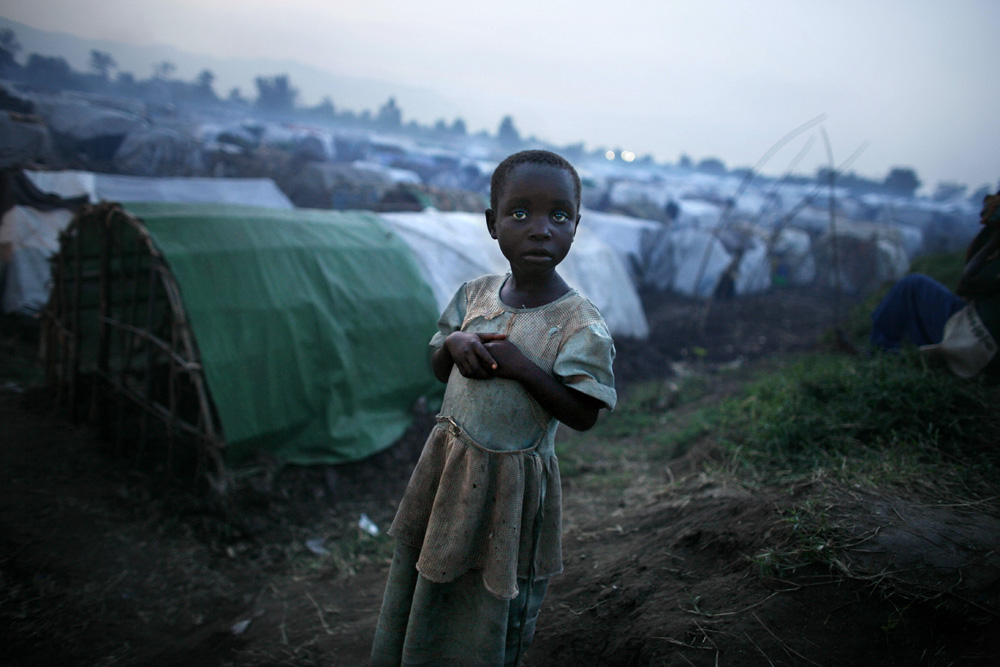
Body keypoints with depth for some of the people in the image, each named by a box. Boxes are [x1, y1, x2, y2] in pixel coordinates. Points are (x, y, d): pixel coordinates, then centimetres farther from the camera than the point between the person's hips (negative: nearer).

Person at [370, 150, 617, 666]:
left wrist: (520, 366, -26)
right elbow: (438, 368, 8)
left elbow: (583, 414, -18)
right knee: (423, 589, 23)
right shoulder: (475, 293, -2)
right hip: (449, 460, 6)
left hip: (511, 481, -5)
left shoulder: (581, 325, -19)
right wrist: (455, 344, -15)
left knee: (493, 600, 15)